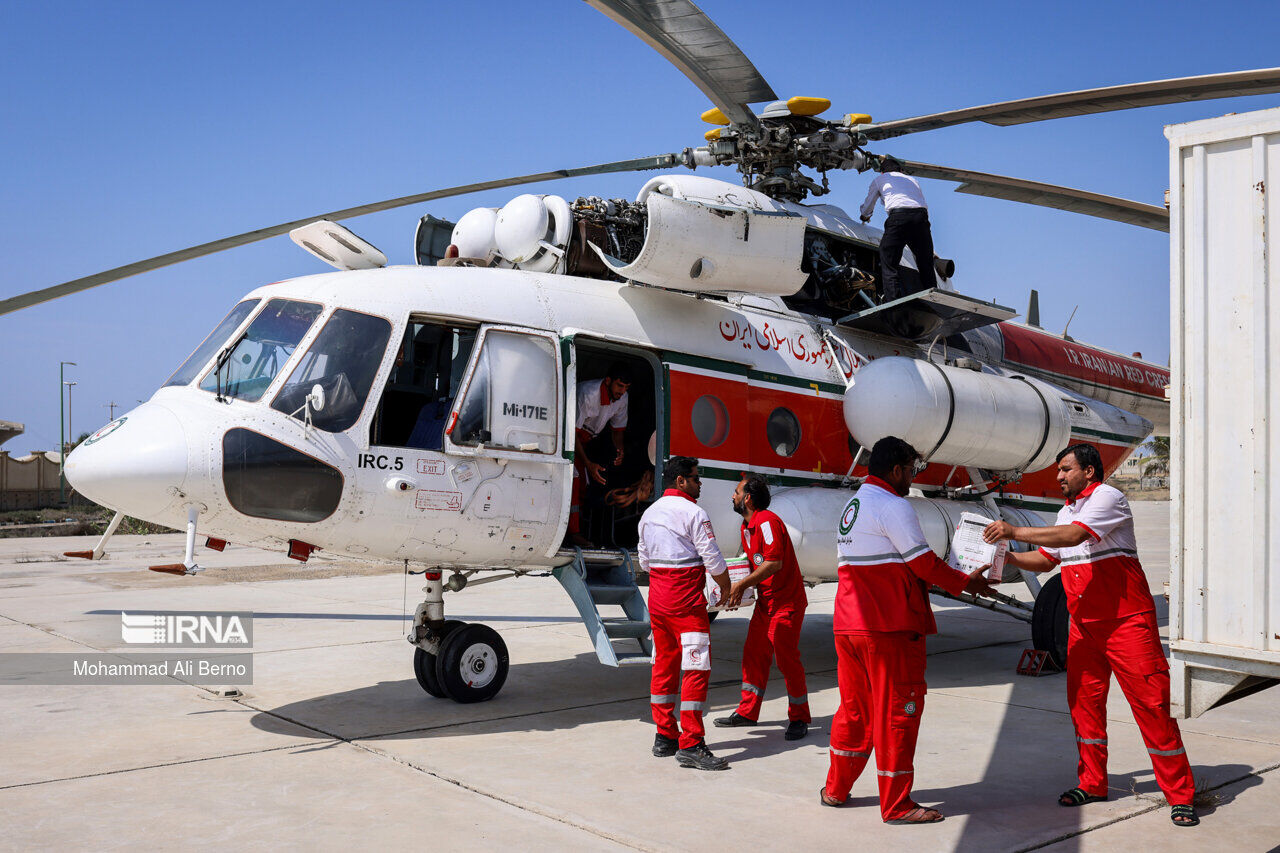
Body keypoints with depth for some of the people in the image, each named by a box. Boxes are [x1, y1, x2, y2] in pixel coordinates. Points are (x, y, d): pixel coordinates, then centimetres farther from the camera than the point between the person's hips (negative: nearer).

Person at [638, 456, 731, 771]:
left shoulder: (649, 513, 13)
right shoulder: (693, 513, -11)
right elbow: (713, 559, -10)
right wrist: (726, 588, 6)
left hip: (657, 597, 8)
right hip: (686, 599, -8)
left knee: (664, 664, 14)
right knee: (696, 668, -5)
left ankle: (664, 736, 20)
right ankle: (690, 744, -7)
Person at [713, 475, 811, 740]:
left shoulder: (767, 521, -18)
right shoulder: (747, 526, 13)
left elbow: (774, 563, -26)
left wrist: (742, 584, -23)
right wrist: (738, 584, 5)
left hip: (787, 601, -10)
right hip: (765, 601, 10)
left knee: (786, 658, -5)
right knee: (754, 654, 10)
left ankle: (799, 718, 6)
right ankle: (747, 712, 20)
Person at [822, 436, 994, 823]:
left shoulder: (852, 505, 18)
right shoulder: (894, 506, -12)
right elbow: (924, 563, -13)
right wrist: (965, 582, 2)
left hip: (849, 624, 9)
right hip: (889, 627, -9)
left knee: (855, 705, 18)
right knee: (898, 708, -1)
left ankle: (836, 789, 27)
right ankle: (896, 805, 5)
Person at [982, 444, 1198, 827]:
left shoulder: (1107, 497, -11)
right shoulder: (1066, 512, 17)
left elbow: (1072, 536, -25)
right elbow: (1047, 559, 20)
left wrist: (1014, 532, -26)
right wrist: (1008, 557, 4)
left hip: (1127, 621, -8)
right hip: (1084, 624, 8)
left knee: (1150, 703, -6)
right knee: (1083, 702, 8)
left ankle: (1180, 795, 2)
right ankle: (1092, 784, 19)